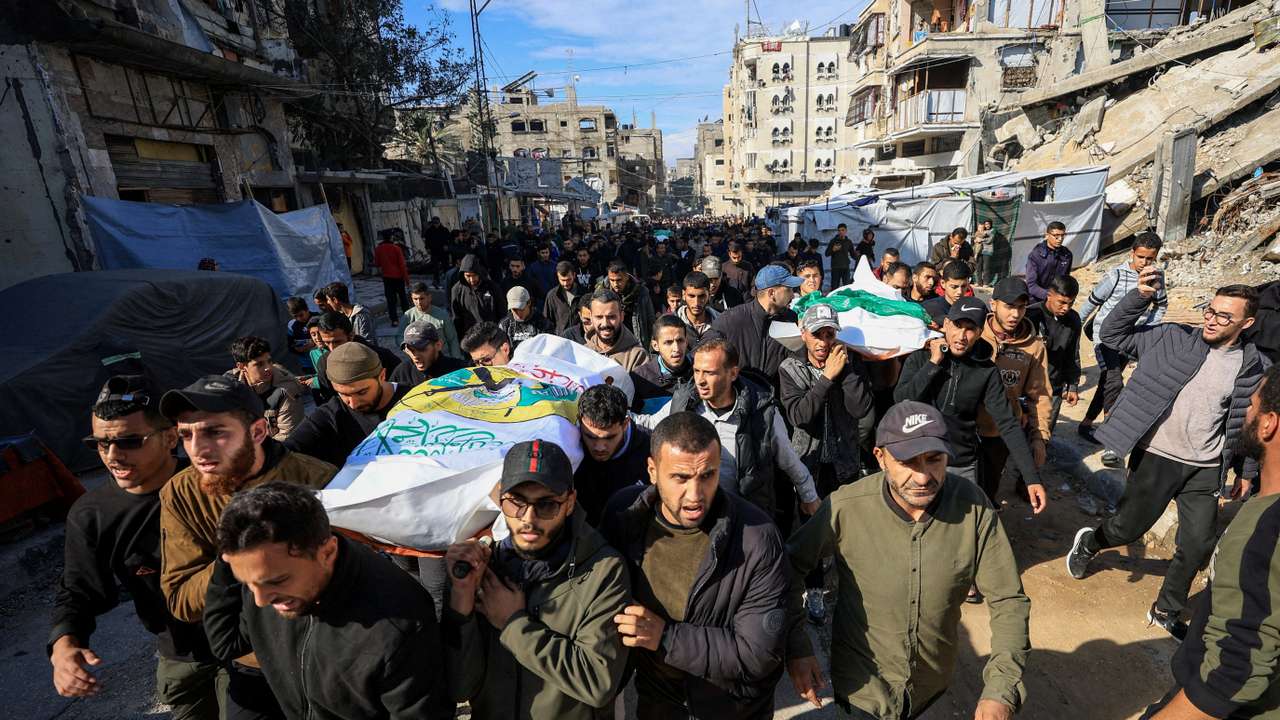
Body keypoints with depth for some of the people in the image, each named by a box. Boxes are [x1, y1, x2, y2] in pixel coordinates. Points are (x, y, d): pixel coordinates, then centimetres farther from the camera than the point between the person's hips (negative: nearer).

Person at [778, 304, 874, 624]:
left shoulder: (851, 362, -4)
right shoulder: (790, 368, -8)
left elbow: (861, 409, -14)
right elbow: (798, 415, -22)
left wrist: (846, 370, -21)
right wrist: (827, 377, -24)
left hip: (843, 459, 1)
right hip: (808, 460, -1)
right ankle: (814, 589, 26)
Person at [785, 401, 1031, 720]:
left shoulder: (973, 506, -20)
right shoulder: (845, 508, -27)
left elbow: (1008, 600, -13)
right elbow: (791, 566, -13)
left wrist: (1001, 692, -23)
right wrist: (796, 647, -15)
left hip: (934, 679, 4)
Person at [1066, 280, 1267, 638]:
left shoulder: (1254, 367, -1)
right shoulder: (1173, 338, -7)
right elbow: (1113, 334, -7)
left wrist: (1246, 472, 13)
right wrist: (1141, 296, -20)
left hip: (1205, 469, 3)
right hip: (1156, 457, -3)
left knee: (1198, 546, 9)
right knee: (1129, 528, 7)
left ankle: (1166, 611, 31)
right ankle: (1089, 542, 42)